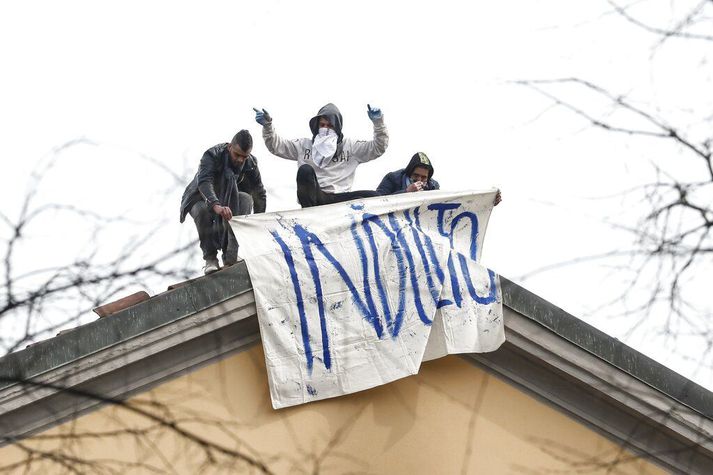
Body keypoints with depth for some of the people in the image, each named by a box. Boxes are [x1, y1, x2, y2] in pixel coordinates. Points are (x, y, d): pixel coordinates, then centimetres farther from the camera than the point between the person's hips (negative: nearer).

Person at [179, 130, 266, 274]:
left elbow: (259, 193, -6)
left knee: (246, 198, -28)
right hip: (201, 199, -4)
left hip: (228, 199, 4)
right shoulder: (212, 155, -28)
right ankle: (210, 258, -26)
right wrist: (217, 206, -64)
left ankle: (231, 255, -28)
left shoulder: (250, 163, -14)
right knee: (202, 210, -39)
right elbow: (204, 182, -46)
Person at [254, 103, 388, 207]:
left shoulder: (350, 146, 18)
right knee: (305, 170, -32)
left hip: (338, 199, 1)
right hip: (313, 198, -1)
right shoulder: (304, 145, 19)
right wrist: (267, 126, -2)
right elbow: (276, 146, 15)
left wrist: (378, 122, -4)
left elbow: (378, 148, 11)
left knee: (373, 196, -24)